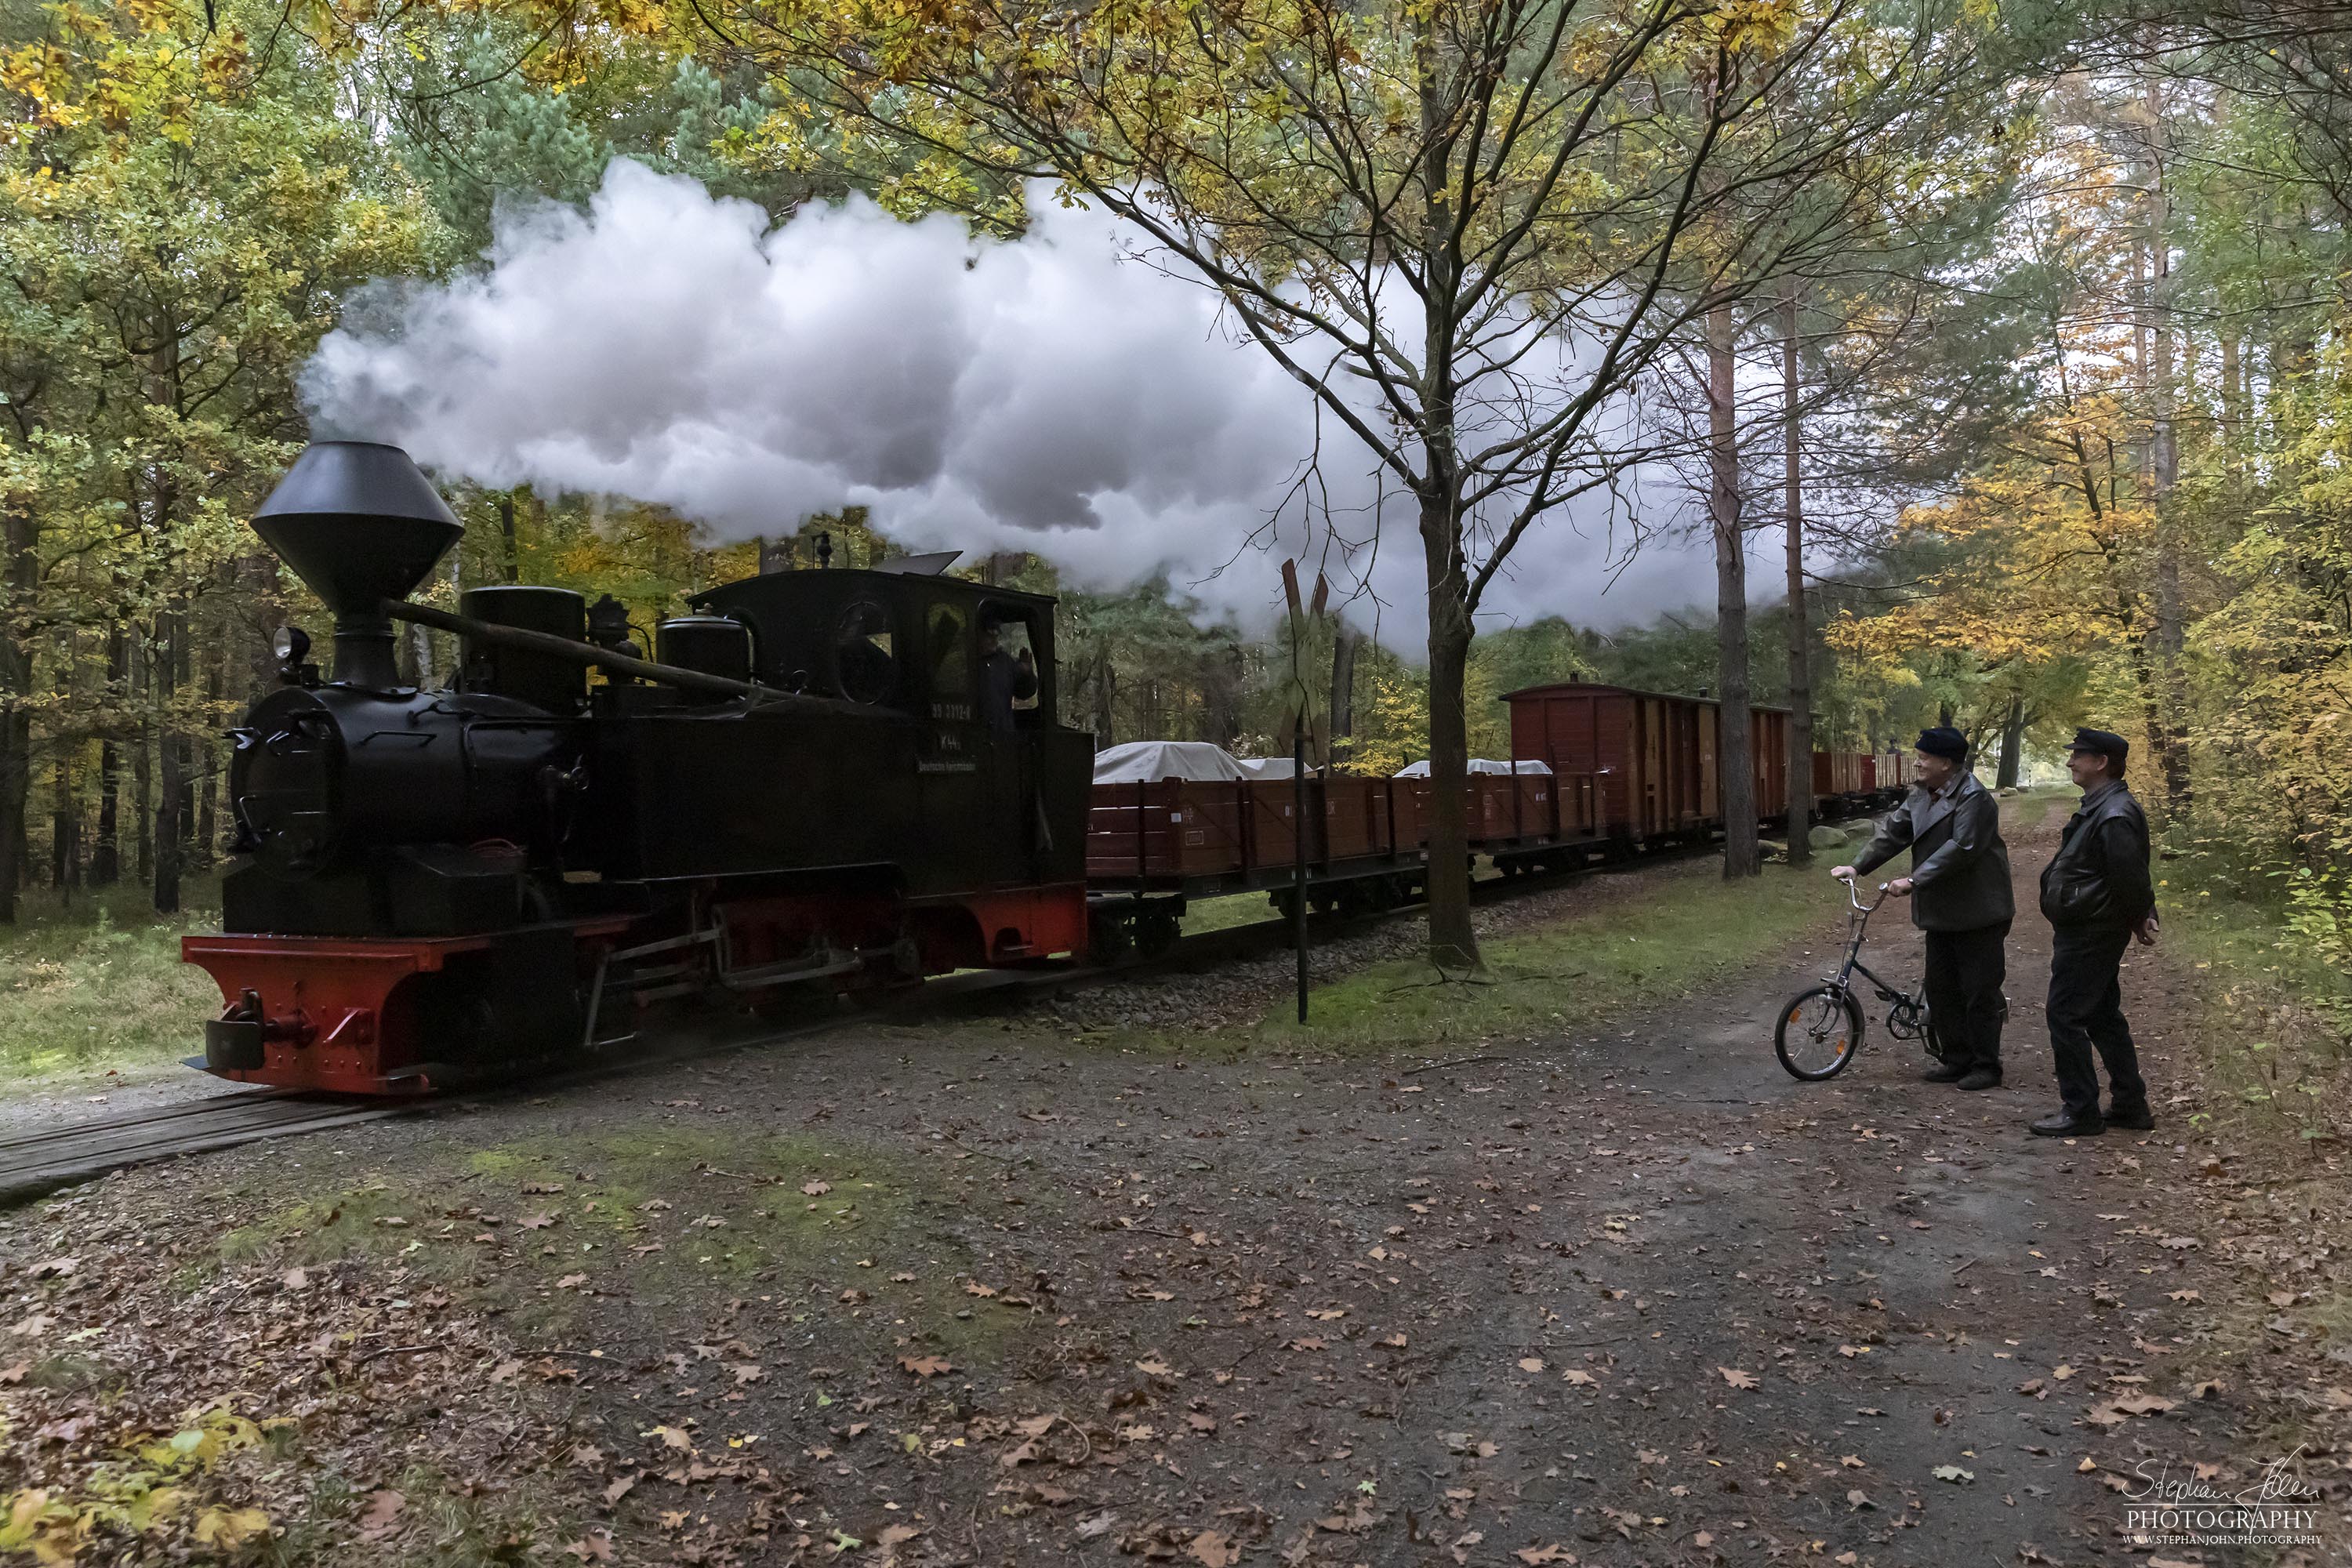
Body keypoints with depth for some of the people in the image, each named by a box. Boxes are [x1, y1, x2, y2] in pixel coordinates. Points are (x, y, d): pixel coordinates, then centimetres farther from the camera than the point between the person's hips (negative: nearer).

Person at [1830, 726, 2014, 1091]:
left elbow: (1960, 849, -28)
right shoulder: (1921, 795, 8)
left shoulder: (1975, 799, -19)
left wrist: (1914, 881, -30)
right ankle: (1957, 1060, 24)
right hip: (1941, 911, 9)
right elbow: (1893, 831, 9)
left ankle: (1986, 1066, 11)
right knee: (1941, 990, 13)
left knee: (1980, 992, 0)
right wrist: (1858, 867, -1)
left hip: (1977, 914, -9)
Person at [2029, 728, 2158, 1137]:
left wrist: (2138, 920, -7)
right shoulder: (2098, 808, 12)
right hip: (2087, 930, 11)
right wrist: (2143, 917, 13)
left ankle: (2080, 1112, 2)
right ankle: (2130, 1105, 25)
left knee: (2065, 1016, -5)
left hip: (2088, 935, -11)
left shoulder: (2115, 816, -22)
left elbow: (2129, 878, -21)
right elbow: (2132, 877, 19)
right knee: (2103, 1015, 17)